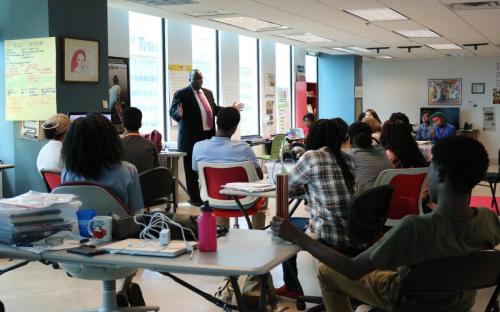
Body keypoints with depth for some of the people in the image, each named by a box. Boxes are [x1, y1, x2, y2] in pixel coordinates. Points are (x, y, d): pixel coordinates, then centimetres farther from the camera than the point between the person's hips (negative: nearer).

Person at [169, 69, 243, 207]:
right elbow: (172, 111, -11)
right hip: (192, 138, -6)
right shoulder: (181, 94, -5)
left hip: (209, 137, 6)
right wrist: (179, 113, -33)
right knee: (192, 170, 1)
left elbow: (215, 109, 26)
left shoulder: (208, 92, 17)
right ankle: (194, 198, 8)